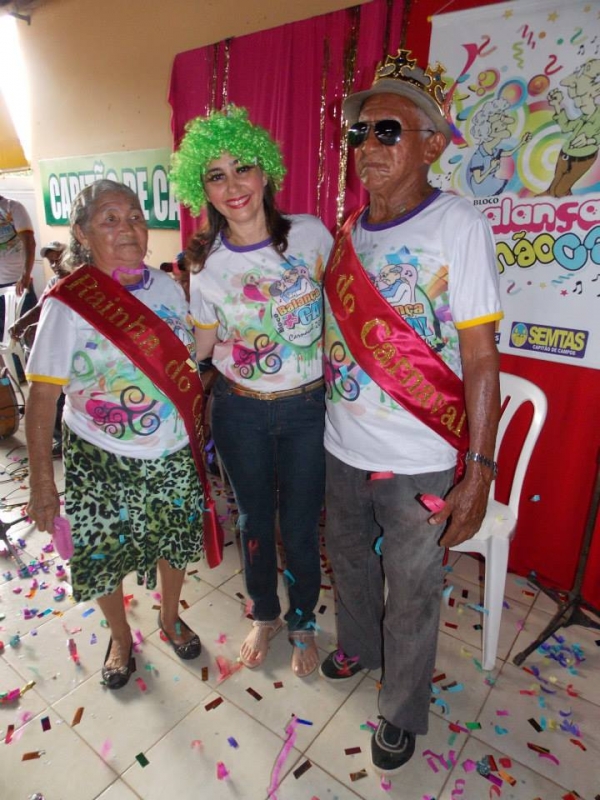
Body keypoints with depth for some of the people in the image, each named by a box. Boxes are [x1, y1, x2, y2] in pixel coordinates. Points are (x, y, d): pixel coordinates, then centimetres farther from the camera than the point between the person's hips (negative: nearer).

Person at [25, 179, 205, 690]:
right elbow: (42, 398, -14)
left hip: (174, 454, 4)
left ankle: (170, 618, 51)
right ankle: (121, 637, 46)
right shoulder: (68, 303, -15)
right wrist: (41, 482, -14)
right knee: (105, 554, 15)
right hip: (102, 461, -3)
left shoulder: (168, 287, -3)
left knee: (175, 541, 19)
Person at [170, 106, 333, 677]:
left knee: (299, 527, 10)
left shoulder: (310, 234, -8)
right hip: (239, 410, 2)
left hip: (308, 406, -1)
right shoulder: (207, 264, -5)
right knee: (254, 520, 18)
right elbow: (200, 346, 4)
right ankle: (264, 614, 47)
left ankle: (303, 622, 41)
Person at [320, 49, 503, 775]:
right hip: (341, 447, 6)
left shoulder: (457, 226, -12)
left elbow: (479, 357, -14)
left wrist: (478, 472, -16)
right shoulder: (347, 232, 4)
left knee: (411, 592, 13)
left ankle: (402, 712, 42)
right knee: (349, 559, 25)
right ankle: (357, 646, 56)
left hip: (418, 461, -5)